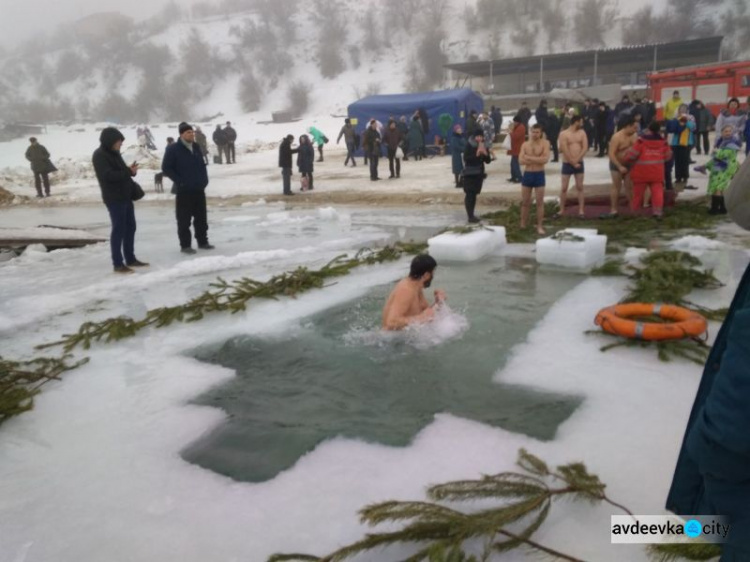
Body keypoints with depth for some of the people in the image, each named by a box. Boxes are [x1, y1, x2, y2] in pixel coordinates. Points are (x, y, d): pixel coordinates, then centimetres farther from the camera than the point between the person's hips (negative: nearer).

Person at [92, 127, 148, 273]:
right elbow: (108, 175, -22)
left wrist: (130, 170, 0)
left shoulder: (114, 153, 16)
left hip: (125, 196, 9)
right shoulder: (99, 155, -12)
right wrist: (129, 172, -18)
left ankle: (130, 259, 23)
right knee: (119, 229, -6)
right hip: (114, 198, -9)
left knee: (130, 227, 13)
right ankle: (118, 264, -1)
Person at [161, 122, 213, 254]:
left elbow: (202, 165, 19)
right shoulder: (173, 149, -8)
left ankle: (203, 242, 21)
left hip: (199, 189, 6)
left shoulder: (196, 147, 11)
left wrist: (204, 180, 7)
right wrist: (179, 181, -14)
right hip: (184, 190, -6)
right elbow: (166, 168, -9)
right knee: (184, 219, -2)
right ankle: (185, 245, 5)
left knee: (201, 217, 11)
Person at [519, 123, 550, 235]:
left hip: (539, 175, -3)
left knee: (540, 202, 0)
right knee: (524, 202, 9)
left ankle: (539, 226, 7)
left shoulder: (545, 143, -4)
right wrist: (538, 159, -17)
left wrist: (529, 157, -15)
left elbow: (545, 159, -17)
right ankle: (522, 225, 20)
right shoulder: (525, 144, 4)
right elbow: (521, 161, -8)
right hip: (527, 174, 3)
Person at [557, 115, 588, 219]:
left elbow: (585, 148, -2)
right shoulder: (564, 134, -7)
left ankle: (581, 211, 9)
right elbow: (564, 151, -13)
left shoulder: (582, 133, 5)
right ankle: (562, 210, 12)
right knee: (564, 188, 1)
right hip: (567, 164, -3)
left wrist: (577, 160, -12)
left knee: (580, 187, 5)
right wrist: (573, 163, -13)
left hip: (579, 163, 3)